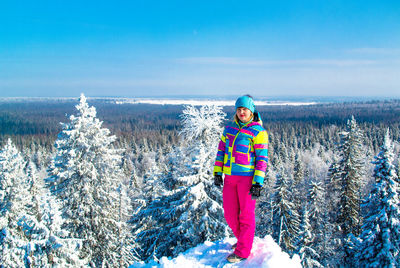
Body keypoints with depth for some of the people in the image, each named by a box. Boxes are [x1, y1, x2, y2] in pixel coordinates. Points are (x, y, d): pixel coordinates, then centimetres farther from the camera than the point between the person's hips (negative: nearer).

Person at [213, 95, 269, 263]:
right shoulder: (229, 128, 12)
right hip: (230, 177, 6)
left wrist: (258, 183, -14)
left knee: (246, 214, 2)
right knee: (230, 214, 11)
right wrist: (217, 172, 9)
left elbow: (262, 158, -8)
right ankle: (243, 239, 34)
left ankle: (242, 252, 12)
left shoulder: (258, 131, -6)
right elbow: (221, 150, 16)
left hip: (247, 177, -6)